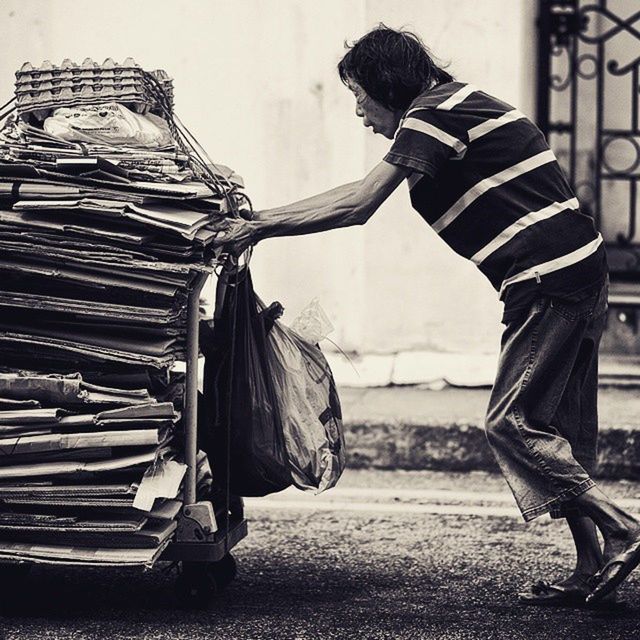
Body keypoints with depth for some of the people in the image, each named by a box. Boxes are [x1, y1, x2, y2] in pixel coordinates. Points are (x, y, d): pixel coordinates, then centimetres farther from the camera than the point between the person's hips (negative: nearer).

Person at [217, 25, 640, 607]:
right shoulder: (461, 103, 21)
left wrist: (255, 227, -14)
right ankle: (591, 570, 10)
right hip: (579, 273, 10)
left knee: (511, 423, -6)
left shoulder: (434, 115, -11)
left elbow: (357, 205, -18)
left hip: (550, 280, -10)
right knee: (561, 430, 10)